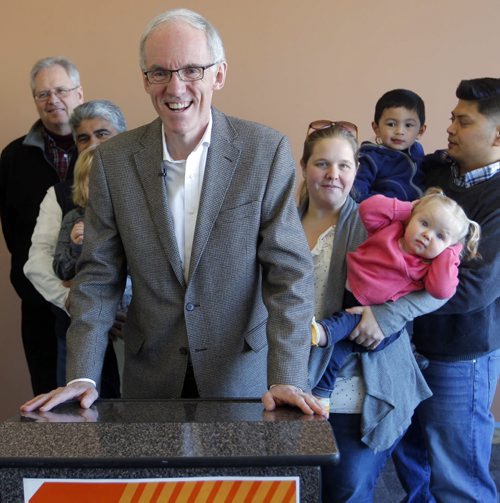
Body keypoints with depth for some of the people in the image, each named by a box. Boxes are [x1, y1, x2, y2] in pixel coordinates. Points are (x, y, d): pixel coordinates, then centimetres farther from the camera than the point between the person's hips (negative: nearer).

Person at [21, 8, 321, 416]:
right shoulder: (113, 160, -4)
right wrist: (82, 376, -11)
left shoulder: (267, 151, -10)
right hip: (151, 379, 2)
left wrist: (287, 380, -22)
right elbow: (99, 275, -2)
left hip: (243, 378, -1)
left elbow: (290, 271, -13)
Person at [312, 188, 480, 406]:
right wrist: (408, 208, -1)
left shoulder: (428, 266, -2)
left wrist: (448, 251, -13)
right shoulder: (389, 228, 6)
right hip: (345, 294, 2)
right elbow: (369, 208, -4)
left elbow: (442, 290, -20)